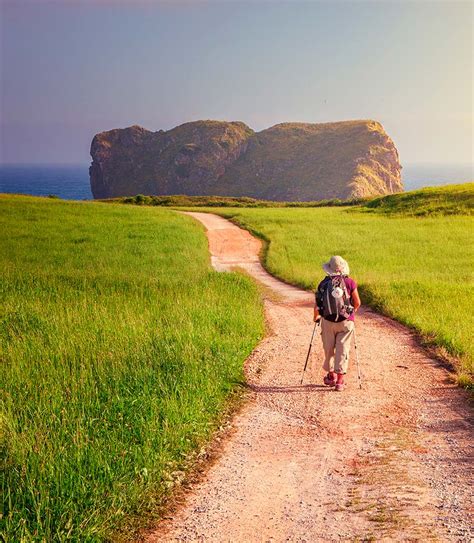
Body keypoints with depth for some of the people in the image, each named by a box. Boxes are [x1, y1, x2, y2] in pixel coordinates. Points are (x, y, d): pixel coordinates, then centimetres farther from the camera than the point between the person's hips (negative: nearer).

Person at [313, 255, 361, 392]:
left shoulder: (323, 284, -5)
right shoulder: (350, 282, -8)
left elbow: (317, 305, -3)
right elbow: (357, 303, -2)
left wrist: (316, 317, 17)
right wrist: (352, 312, 20)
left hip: (327, 321, 1)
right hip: (346, 321, -1)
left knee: (329, 349, 17)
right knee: (343, 349, 2)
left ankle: (331, 376, 31)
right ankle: (339, 381, -2)